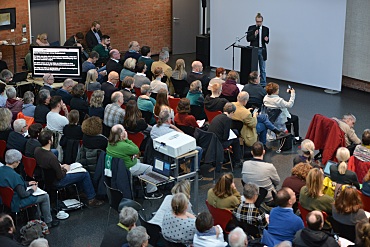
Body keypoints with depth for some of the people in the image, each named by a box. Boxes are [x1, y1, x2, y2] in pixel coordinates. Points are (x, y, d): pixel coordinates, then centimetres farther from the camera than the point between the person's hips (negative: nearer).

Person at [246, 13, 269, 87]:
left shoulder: (266, 29, 4)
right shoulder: (251, 28, 1)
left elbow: (267, 41, 6)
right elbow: (248, 39, -2)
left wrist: (266, 39, -18)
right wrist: (254, 35, -18)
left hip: (262, 51, 1)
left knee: (263, 69, 5)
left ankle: (263, 84, 10)